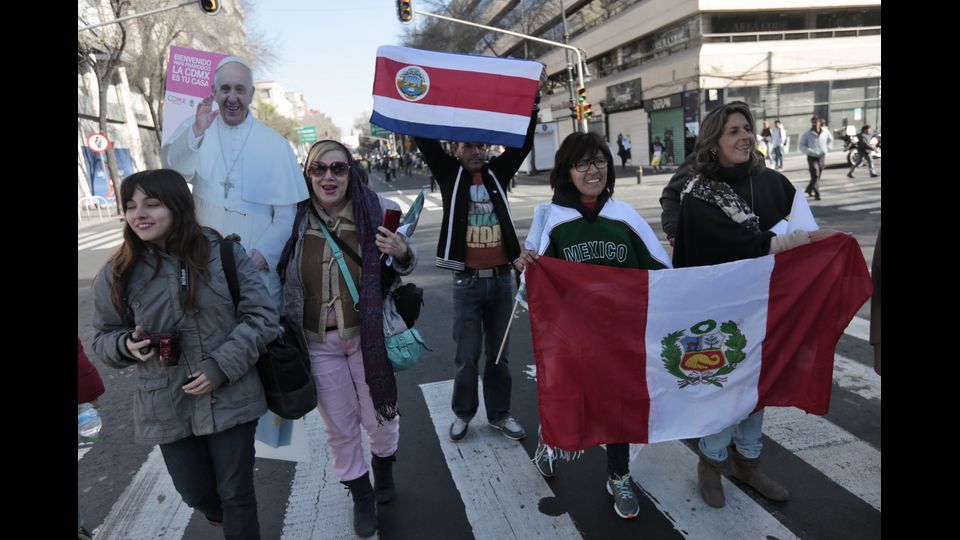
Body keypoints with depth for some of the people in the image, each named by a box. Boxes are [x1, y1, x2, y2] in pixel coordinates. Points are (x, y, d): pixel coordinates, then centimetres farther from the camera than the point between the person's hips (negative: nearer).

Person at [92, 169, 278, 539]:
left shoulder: (224, 253, -11)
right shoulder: (117, 273, -4)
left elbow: (261, 316, -9)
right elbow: (104, 339, 8)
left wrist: (221, 366, -18)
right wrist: (128, 345, -15)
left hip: (229, 400, -2)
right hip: (167, 408, 3)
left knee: (236, 494, 10)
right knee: (195, 492, 21)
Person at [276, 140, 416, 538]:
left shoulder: (376, 211, -11)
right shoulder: (294, 219, -9)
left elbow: (400, 271, 3)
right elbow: (278, 276, 8)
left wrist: (401, 253, -19)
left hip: (367, 336, -1)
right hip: (317, 343, 1)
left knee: (379, 417, 14)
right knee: (339, 427, 15)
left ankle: (383, 464, 49)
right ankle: (360, 493, 41)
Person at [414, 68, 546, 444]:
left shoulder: (497, 173, 9)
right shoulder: (449, 173, 3)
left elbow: (523, 140, 5)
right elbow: (425, 138, -3)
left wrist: (534, 97, -1)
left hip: (501, 278, 3)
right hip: (467, 281, -2)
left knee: (499, 352, 13)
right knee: (467, 354, 6)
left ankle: (499, 413, 28)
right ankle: (463, 412, 26)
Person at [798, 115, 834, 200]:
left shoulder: (825, 132, 4)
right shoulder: (807, 134, -7)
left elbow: (830, 140, 23)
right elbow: (802, 146, -4)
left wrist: (827, 148, 9)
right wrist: (810, 151, -18)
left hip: (822, 157, 4)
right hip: (812, 157, -4)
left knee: (818, 177, 11)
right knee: (815, 176, -15)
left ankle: (809, 189, 32)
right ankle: (817, 194, -10)